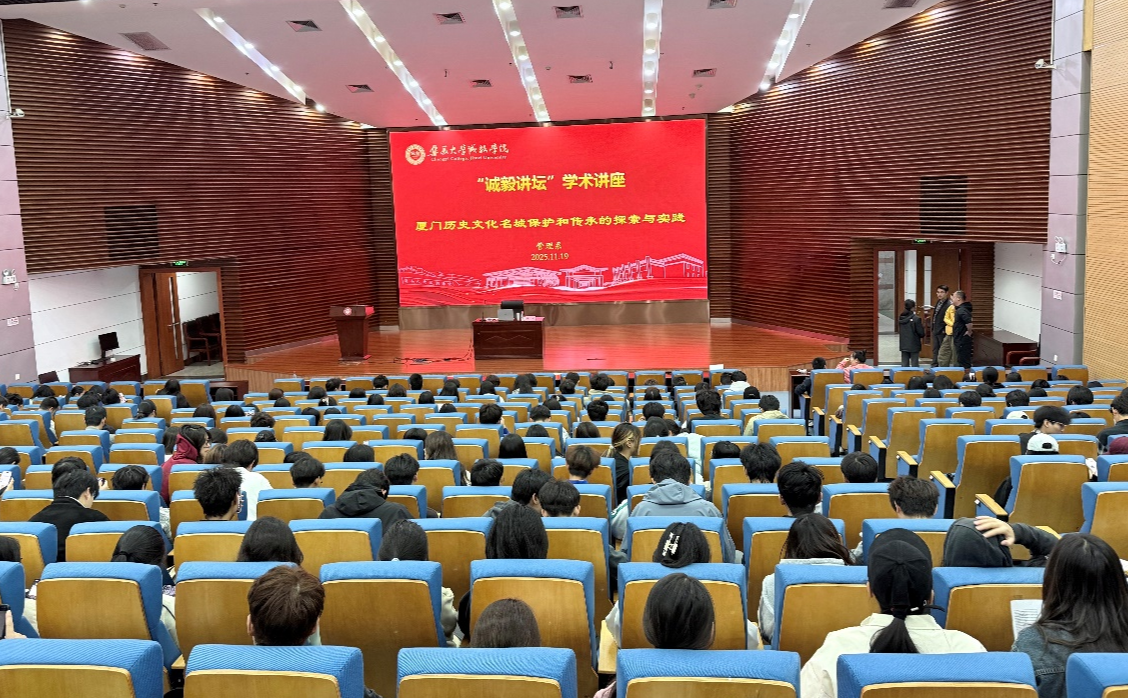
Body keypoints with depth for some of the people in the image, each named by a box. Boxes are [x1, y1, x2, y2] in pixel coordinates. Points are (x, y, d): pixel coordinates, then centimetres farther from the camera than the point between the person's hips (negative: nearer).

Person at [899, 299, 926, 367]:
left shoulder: (900, 318, 0)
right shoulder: (916, 319, -15)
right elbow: (921, 333, -12)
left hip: (903, 345, 5)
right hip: (914, 345, -5)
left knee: (904, 364, 9)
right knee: (914, 364, 0)